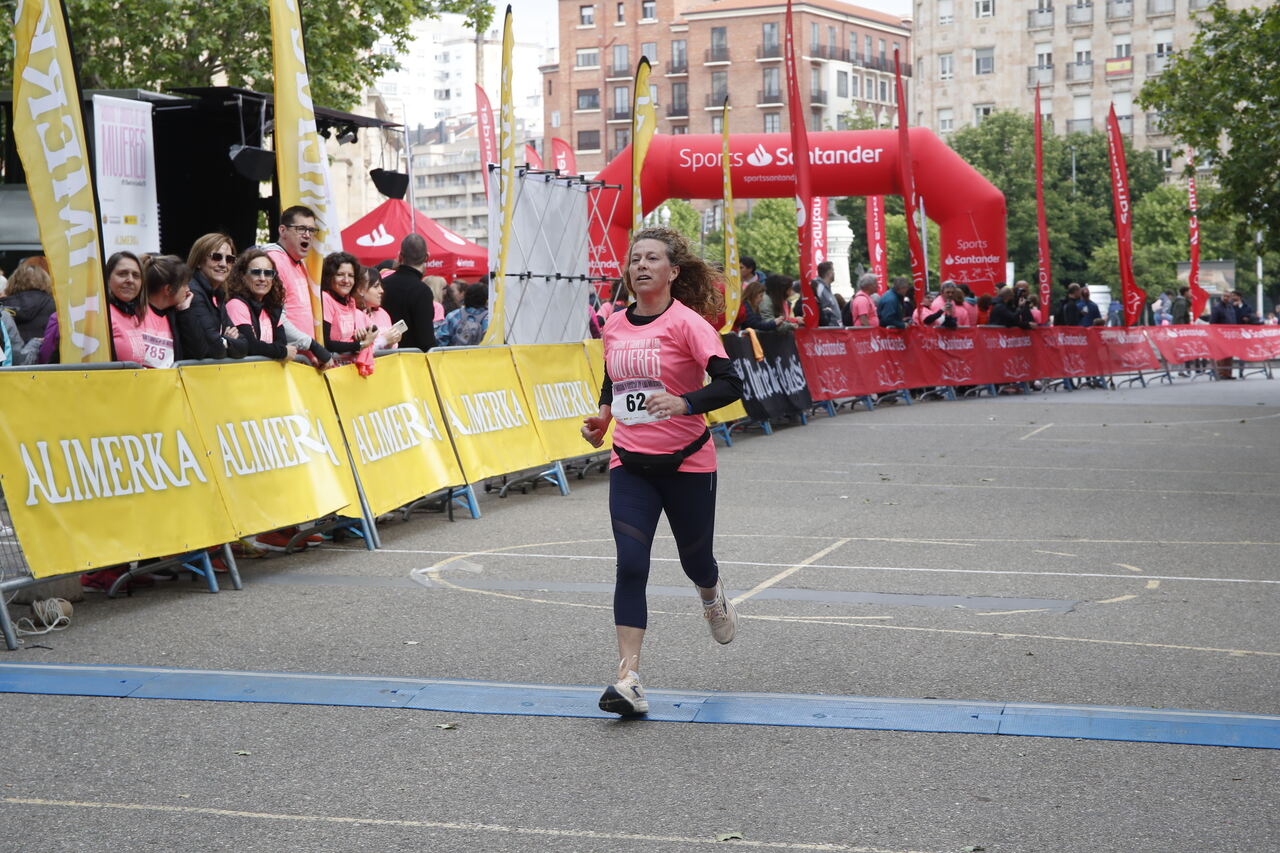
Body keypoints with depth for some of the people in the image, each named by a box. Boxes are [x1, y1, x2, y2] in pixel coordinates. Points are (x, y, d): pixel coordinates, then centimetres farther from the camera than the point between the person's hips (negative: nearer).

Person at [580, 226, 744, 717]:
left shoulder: (687, 322, -12)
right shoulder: (615, 325, 6)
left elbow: (730, 384, -20)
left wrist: (683, 403, -36)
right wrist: (602, 417, 6)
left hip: (687, 463, -3)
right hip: (630, 464, 3)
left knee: (695, 561, 13)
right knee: (630, 566, -10)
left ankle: (713, 598, 52)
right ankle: (628, 679, -11)